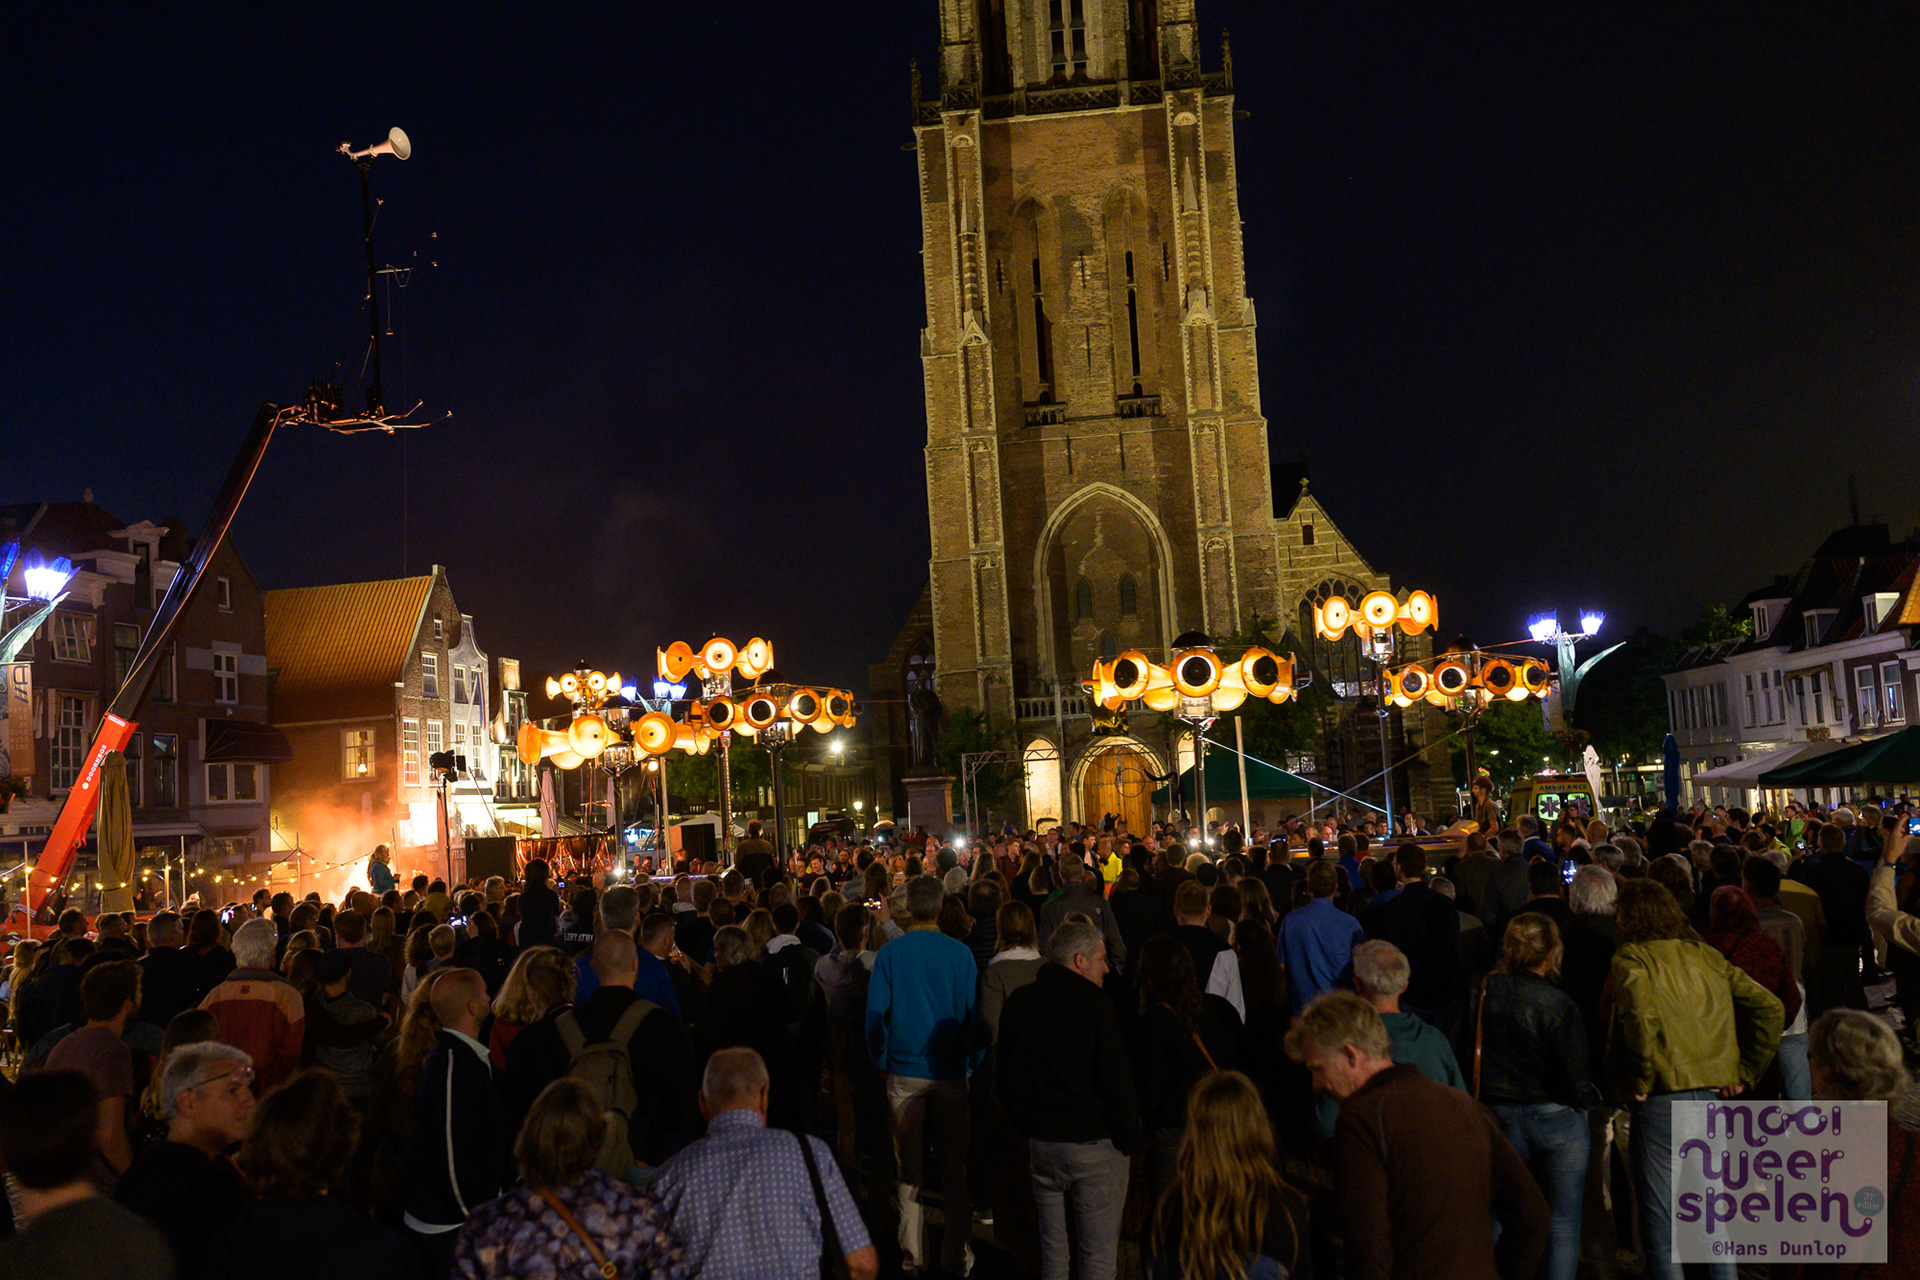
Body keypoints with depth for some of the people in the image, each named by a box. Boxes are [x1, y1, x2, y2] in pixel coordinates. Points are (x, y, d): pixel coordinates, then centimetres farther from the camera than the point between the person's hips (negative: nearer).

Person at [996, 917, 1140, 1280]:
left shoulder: (1018, 1002, 6)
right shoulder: (1093, 1003, -13)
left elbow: (1001, 1077, 14)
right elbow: (1117, 1082, -15)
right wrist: (1129, 1139, -4)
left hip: (1040, 1141, 6)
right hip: (1093, 1142, -6)